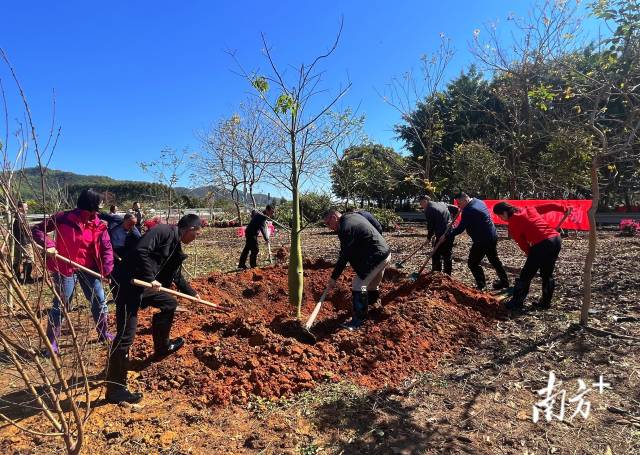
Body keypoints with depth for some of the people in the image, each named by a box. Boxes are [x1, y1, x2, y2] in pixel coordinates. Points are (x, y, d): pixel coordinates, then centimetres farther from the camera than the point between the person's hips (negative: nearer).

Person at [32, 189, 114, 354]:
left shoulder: (98, 225, -1)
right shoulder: (63, 218, -12)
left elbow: (106, 248, -4)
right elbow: (37, 229, -7)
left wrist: (106, 269, -15)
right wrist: (48, 245, -24)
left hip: (89, 269, 4)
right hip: (65, 268, -4)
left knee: (100, 301, 10)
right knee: (60, 305, 5)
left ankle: (104, 333, 29)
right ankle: (52, 342, 21)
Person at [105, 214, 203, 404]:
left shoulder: (176, 247, 16)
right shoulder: (163, 231, -12)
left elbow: (176, 276, 27)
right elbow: (140, 251, -26)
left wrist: (192, 293, 35)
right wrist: (150, 279, -24)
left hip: (145, 285, 10)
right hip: (131, 284, -10)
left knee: (169, 303, 24)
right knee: (126, 336, -7)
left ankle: (161, 347, 40)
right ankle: (115, 389, 1)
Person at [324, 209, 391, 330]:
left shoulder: (345, 228, -20)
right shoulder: (353, 216, 10)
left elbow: (344, 257, -18)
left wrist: (334, 278, -12)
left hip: (375, 257, -10)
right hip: (385, 253, 10)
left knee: (358, 285, -7)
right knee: (372, 285, 24)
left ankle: (358, 320, 0)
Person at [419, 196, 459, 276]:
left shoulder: (428, 210, -7)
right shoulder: (442, 204, 15)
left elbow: (430, 226, -9)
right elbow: (456, 209, 15)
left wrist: (429, 237, 4)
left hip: (441, 235, -8)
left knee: (436, 256, 3)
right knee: (448, 255, 16)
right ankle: (447, 275, 23)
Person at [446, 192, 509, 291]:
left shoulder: (468, 211, -21)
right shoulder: (479, 202, 8)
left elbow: (460, 229, -19)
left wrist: (448, 235, -10)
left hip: (482, 240, -10)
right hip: (493, 237, 10)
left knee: (473, 263, 0)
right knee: (494, 259, 23)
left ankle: (481, 284, 2)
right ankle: (504, 281, 34)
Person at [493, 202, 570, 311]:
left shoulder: (513, 222, -2)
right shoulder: (529, 210, 18)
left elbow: (521, 242, 1)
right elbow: (550, 206, 20)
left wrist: (530, 254, 12)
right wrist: (565, 210, 29)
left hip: (542, 244, -8)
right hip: (556, 239, 8)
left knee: (526, 274, 3)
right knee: (547, 274, 19)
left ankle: (516, 303, 8)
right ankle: (545, 303, 26)